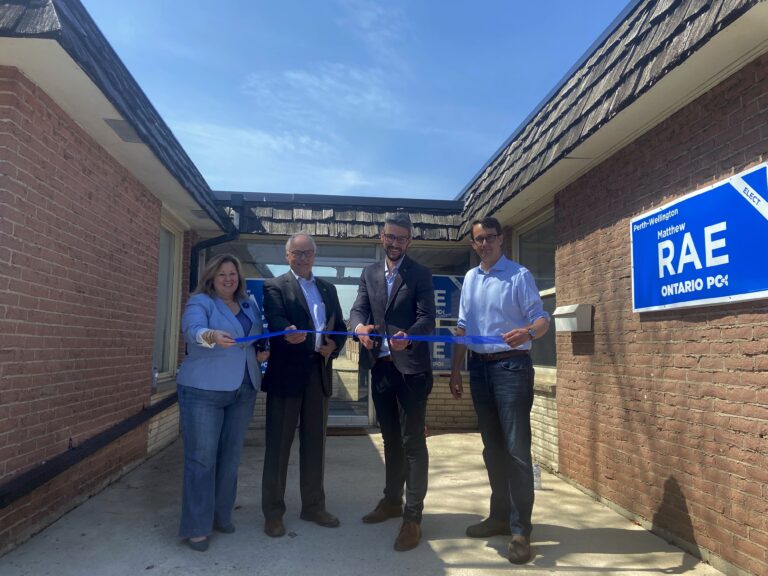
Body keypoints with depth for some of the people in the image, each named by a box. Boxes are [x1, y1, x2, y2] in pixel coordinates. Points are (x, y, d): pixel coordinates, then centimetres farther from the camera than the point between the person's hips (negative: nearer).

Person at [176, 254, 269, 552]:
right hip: (203, 391, -5)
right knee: (201, 457, -1)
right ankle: (197, 526, 11)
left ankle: (221, 515, 27)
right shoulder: (200, 302, -5)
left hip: (243, 391, 6)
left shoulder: (250, 306, 13)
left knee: (230, 456, 12)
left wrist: (262, 352, 2)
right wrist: (213, 336, -45)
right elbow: (193, 330, -24)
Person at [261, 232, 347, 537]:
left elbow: (339, 325, 13)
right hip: (286, 374, -5)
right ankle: (273, 512, 17)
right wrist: (288, 334, -39)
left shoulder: (328, 288, 16)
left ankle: (313, 506, 27)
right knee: (279, 443, 4)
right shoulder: (275, 286, -1)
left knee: (314, 443, 13)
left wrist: (333, 344, -8)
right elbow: (276, 320, -18)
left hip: (319, 373, 5)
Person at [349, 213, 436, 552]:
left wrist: (407, 337, -32)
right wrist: (360, 327, -22)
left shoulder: (420, 275, -2)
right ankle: (392, 500, 34)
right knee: (390, 438, 18)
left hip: (410, 367, -5)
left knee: (412, 441, -2)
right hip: (380, 367, 5)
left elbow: (427, 318, -12)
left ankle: (413, 516, 8)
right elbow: (357, 310, 2)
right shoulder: (369, 274, 11)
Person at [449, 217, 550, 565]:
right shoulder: (470, 279, 12)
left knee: (516, 448, -4)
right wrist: (455, 369, 11)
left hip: (511, 366, -6)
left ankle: (520, 530, 5)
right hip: (479, 367, 6)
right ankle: (499, 516, 28)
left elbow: (541, 319, -12)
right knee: (492, 446, 14)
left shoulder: (519, 275, -6)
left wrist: (527, 332, -35)